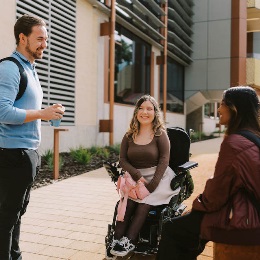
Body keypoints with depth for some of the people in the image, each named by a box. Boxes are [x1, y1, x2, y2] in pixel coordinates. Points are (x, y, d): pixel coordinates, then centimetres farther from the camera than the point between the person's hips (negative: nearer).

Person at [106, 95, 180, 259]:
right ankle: (117, 240, -27)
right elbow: (123, 160, 3)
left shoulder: (161, 134, 0)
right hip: (134, 178, 3)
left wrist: (151, 185, -20)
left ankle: (128, 242, -28)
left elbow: (164, 160, -8)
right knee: (128, 202, -26)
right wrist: (138, 176, -16)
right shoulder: (129, 136, 9)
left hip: (158, 178, -2)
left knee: (143, 203, -28)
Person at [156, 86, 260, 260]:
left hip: (239, 221, -9)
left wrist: (199, 204, 1)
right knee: (186, 222, 25)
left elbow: (219, 190, -18)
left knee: (171, 230, 5)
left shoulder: (233, 143, -21)